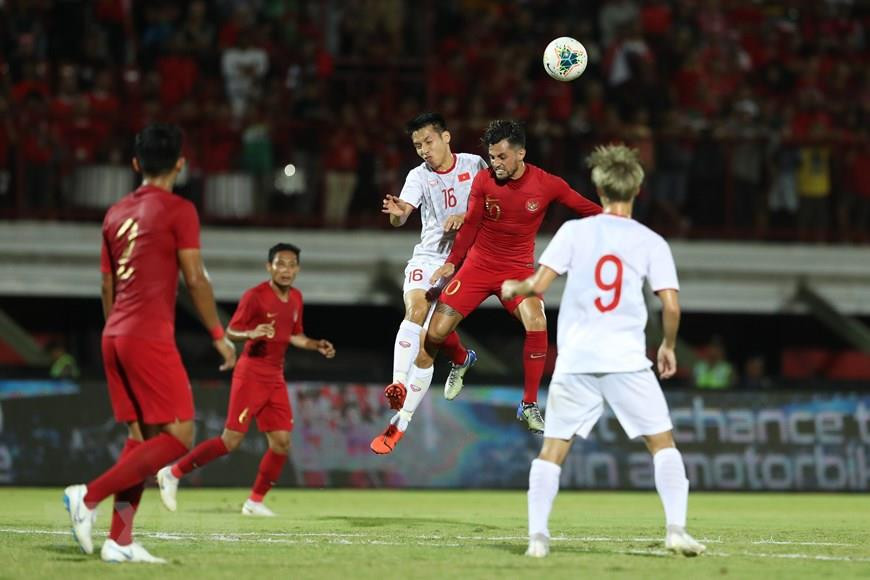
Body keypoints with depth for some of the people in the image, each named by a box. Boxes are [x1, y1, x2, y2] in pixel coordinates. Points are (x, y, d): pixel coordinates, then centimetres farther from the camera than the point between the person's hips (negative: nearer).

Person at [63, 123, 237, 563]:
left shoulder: (116, 213, 14)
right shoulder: (178, 211, -6)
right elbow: (195, 280, -9)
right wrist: (219, 336, -2)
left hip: (114, 335, 8)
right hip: (150, 337, -8)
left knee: (142, 436, 12)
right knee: (179, 436, -5)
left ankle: (120, 540, 5)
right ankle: (90, 496, -14)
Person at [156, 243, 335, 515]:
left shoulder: (296, 298, 10)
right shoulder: (255, 296, -12)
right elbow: (230, 331, -9)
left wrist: (316, 346, 7)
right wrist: (251, 334, -29)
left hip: (275, 378, 7)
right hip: (251, 374, -7)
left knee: (281, 443, 0)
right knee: (231, 440, -11)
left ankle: (255, 501, 11)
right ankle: (173, 474, -1)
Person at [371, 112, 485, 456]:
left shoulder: (475, 166, -2)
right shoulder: (419, 176, -3)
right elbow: (402, 214, -16)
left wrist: (465, 216, -16)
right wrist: (396, 213, -40)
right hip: (428, 255, 1)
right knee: (415, 310, -22)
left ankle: (460, 359, 25)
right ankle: (399, 384, -28)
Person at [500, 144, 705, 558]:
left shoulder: (574, 231, 1)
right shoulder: (651, 242, 2)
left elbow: (538, 285, -3)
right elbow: (671, 306, -4)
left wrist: (513, 288, 19)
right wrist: (668, 347, 14)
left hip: (576, 361, 1)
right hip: (627, 360, -1)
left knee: (553, 447, 8)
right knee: (662, 442, 8)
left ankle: (537, 535, 0)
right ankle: (676, 529, -4)